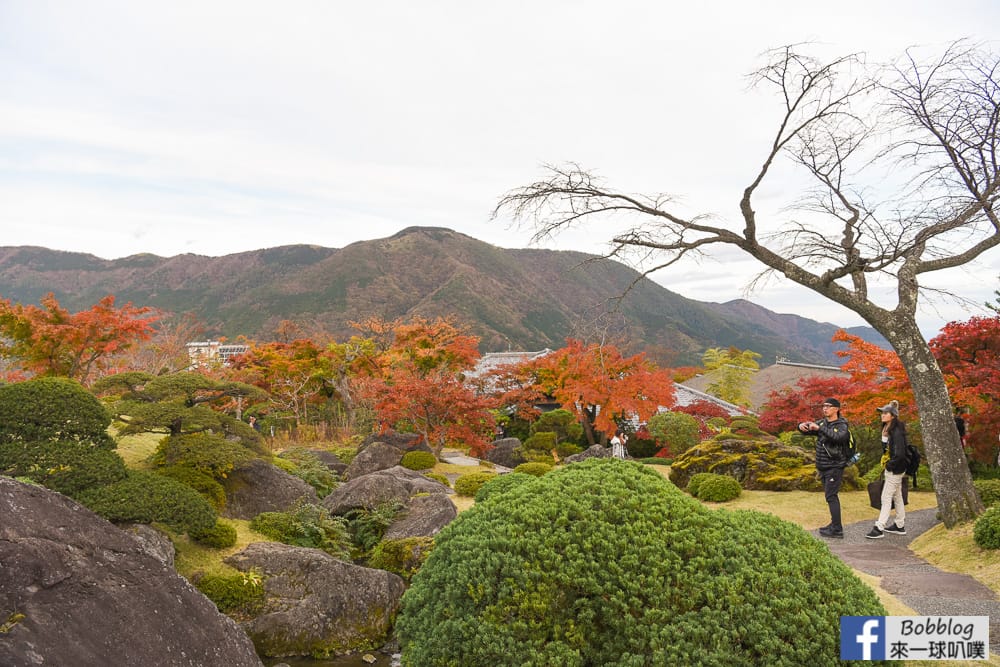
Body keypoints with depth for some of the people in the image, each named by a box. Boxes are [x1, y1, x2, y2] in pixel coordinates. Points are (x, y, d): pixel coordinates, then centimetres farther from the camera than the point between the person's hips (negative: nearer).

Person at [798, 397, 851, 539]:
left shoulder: (841, 425, -12)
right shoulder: (822, 422, 8)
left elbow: (837, 436, -34)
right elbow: (807, 429, 6)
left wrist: (819, 428, -37)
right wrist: (802, 426, -17)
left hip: (835, 467, -7)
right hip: (823, 467, 8)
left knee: (831, 496, -10)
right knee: (830, 496, 15)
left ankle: (837, 529, -5)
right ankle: (835, 524, 26)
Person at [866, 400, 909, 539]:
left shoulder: (897, 431, -22)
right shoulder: (888, 429, 8)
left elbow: (900, 453, -26)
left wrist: (890, 465, -17)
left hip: (895, 470, -10)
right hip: (893, 468, 10)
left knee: (886, 498, -7)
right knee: (897, 497, 17)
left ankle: (879, 528, -5)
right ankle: (900, 526, 28)